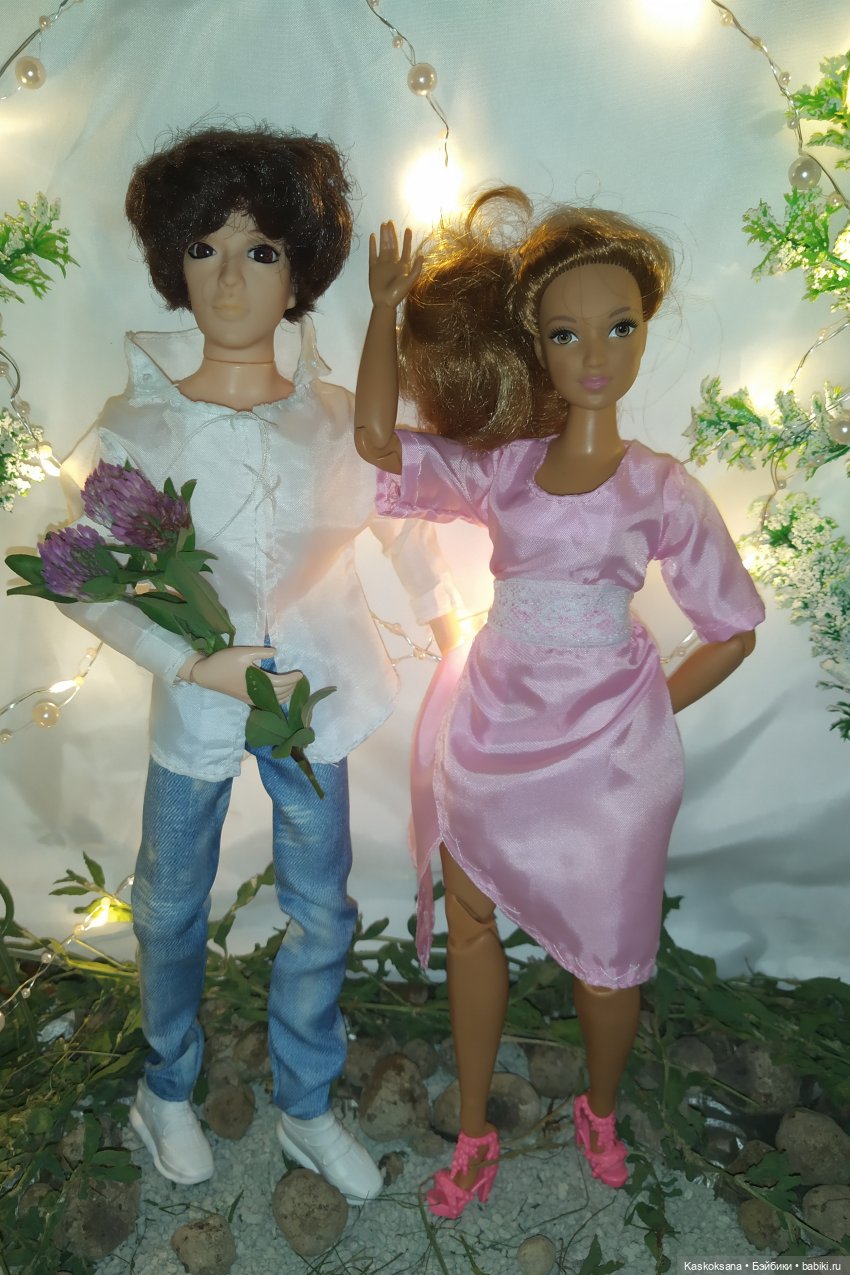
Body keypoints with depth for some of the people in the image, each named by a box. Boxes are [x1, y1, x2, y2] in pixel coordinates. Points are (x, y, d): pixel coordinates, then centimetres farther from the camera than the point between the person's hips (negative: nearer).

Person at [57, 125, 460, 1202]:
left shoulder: (339, 420, -8)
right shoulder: (133, 427, -12)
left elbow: (404, 528, 6)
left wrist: (451, 629, 4)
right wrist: (196, 665, -18)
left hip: (314, 698, 2)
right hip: (192, 705, -1)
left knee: (319, 917, 13)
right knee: (170, 910, 17)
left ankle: (305, 1112, 39)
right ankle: (165, 1093, 45)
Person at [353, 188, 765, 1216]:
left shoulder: (661, 492, -8)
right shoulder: (500, 467, 0)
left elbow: (734, 634, -2)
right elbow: (377, 440, -3)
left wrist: (648, 715, -4)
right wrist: (386, 308, -2)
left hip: (604, 749, -2)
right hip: (492, 735, 3)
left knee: (608, 954, 13)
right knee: (469, 927, 13)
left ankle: (600, 1111, 46)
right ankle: (473, 1133, 37)